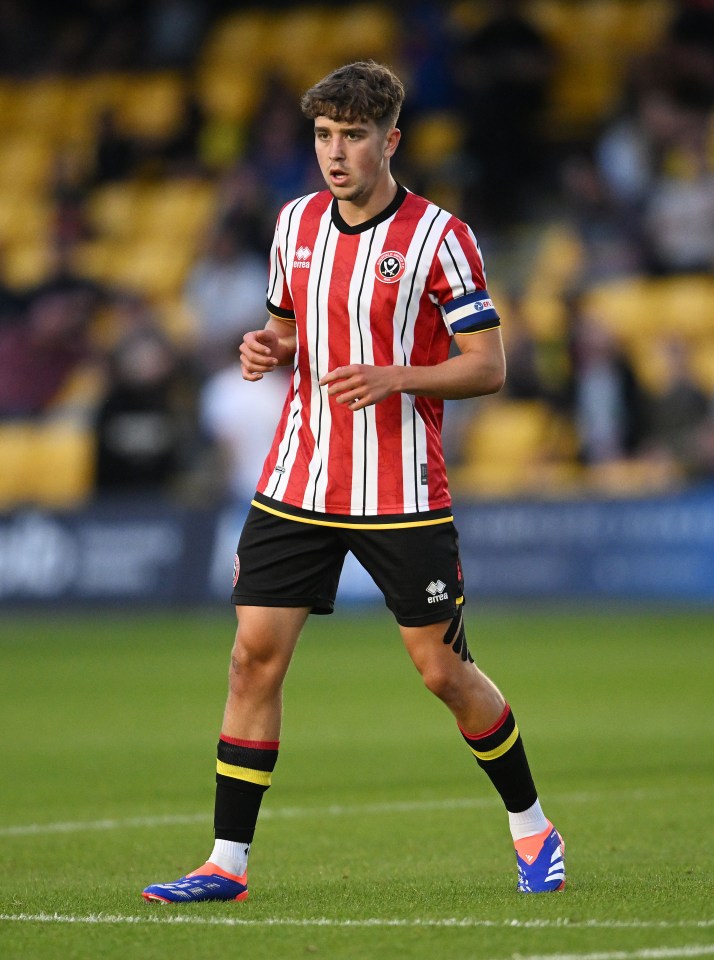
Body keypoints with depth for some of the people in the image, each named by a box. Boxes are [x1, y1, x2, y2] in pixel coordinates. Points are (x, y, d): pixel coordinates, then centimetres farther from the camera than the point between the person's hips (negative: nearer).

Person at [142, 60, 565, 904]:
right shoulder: (296, 223, 8)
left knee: (443, 671, 1)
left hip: (402, 497, -4)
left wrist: (396, 378, -23)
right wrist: (268, 347, -1)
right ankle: (228, 863, 0)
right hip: (296, 482, 4)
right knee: (255, 656, -5)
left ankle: (531, 829, 22)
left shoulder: (437, 237, -8)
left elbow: (489, 366, -8)